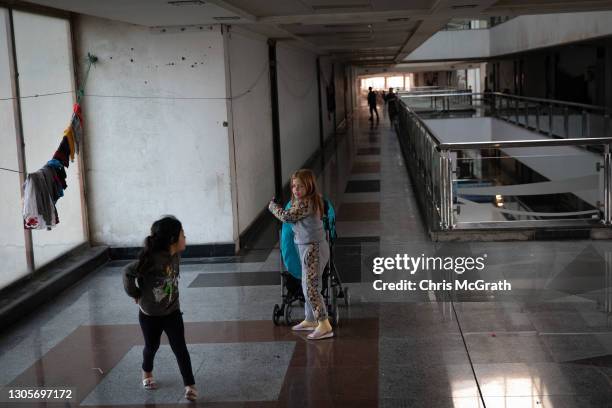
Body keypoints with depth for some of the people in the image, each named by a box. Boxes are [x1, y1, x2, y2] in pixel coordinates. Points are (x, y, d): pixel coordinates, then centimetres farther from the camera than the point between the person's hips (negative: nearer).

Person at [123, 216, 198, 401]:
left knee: (180, 349, -2)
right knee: (151, 347, 19)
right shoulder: (152, 258, -30)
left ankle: (190, 385, 7)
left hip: (172, 312, 3)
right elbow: (128, 272, -22)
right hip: (149, 315, -3)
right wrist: (135, 294, -12)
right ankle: (147, 373, 47)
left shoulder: (175, 256, -10)